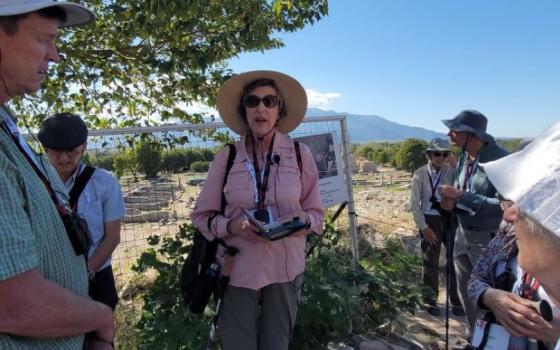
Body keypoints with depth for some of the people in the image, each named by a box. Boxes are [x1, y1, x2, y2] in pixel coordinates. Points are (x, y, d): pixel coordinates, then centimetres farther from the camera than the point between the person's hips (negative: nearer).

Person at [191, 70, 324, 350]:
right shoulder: (226, 157, -3)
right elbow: (202, 216, 2)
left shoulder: (300, 154, -2)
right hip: (237, 270, 0)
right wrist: (233, 225, -17)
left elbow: (316, 214, 5)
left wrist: (304, 220, -17)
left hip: (285, 270, 1)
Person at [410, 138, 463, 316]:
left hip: (452, 218, 2)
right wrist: (424, 227, -8)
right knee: (431, 263, 10)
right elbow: (414, 205, -6)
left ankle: (457, 301, 28)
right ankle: (431, 300, 28)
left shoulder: (451, 171, -2)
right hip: (430, 220, -2)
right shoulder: (420, 174, -7)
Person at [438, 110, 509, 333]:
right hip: (462, 235, 8)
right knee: (466, 291, 20)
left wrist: (461, 196, -26)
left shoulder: (501, 160, -22)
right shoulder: (463, 158, 4)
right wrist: (452, 203, -8)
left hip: (489, 239, -8)